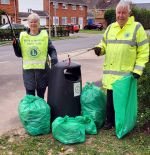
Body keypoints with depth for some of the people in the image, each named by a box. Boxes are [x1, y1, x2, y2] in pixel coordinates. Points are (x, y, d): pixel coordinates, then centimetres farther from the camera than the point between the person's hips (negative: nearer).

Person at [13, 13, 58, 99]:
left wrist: (54, 57, -15)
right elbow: (19, 54, 6)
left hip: (42, 69, 0)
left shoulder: (44, 35, 1)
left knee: (41, 95, 14)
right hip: (28, 70, 0)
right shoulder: (23, 36, 2)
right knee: (30, 96, 8)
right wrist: (15, 45, -11)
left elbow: (51, 50, 4)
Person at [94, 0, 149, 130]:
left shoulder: (137, 27, -4)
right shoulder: (110, 28, 11)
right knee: (110, 98, 12)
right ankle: (110, 121, 29)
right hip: (110, 72, 5)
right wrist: (100, 48, 0)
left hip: (126, 72, -4)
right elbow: (104, 44, 23)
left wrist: (138, 69, -13)